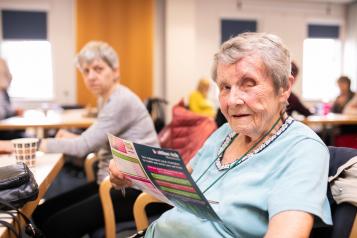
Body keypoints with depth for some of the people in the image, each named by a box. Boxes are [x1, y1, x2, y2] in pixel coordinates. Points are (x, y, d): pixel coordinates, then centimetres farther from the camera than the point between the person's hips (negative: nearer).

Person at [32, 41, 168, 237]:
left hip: (133, 189, -9)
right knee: (41, 214, 1)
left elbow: (84, 146, -19)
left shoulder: (121, 101, -17)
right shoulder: (109, 99, 14)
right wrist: (71, 138, 2)